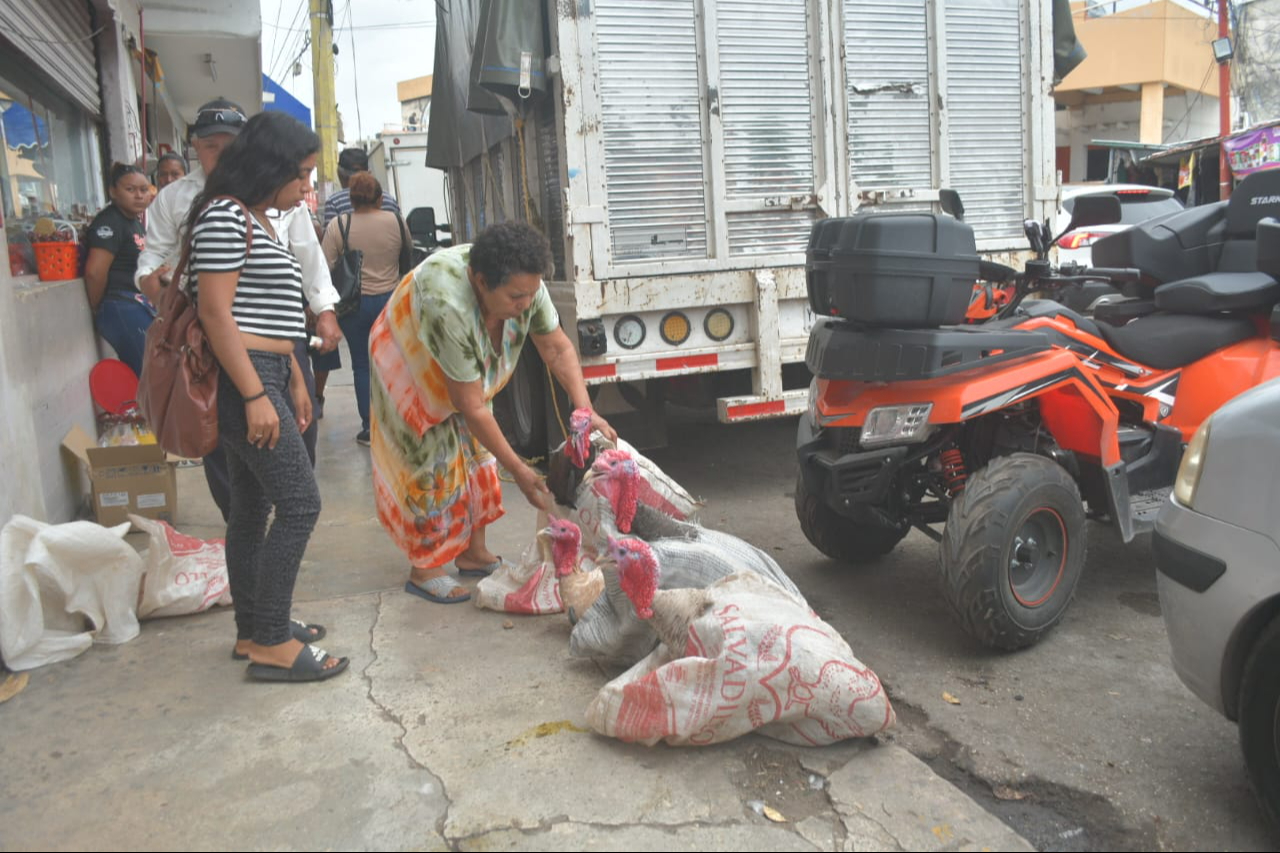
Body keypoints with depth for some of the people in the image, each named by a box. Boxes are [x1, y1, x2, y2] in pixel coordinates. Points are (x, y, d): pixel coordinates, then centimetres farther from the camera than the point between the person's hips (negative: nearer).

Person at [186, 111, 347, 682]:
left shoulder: (259, 221, 19)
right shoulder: (225, 215, -11)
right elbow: (215, 312, -17)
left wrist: (294, 383, 21)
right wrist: (255, 395, -21)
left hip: (264, 376, 10)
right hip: (243, 378, -10)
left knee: (252, 507, 13)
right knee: (299, 504, -10)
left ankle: (252, 631, 22)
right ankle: (271, 644, -2)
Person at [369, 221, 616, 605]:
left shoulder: (522, 282, -27)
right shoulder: (449, 305, -44)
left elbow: (557, 347, -15)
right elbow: (472, 407, -37)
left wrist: (585, 410, -27)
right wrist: (519, 470, -31)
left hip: (465, 372, 7)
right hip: (409, 371, -6)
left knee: (476, 453, 7)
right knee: (433, 462, -5)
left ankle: (474, 553, 20)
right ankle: (423, 570, 9)